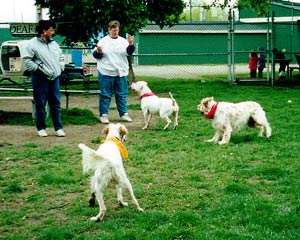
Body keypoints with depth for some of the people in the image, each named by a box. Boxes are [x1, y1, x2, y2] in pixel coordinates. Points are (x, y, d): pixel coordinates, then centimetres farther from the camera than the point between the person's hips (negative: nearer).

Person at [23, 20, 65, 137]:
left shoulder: (54, 44, 15)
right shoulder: (32, 44, -5)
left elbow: (61, 58, 25)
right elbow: (27, 60, -9)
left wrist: (60, 68, 10)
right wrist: (37, 69, -13)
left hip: (54, 78, 6)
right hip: (40, 79, -5)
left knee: (56, 103, 5)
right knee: (40, 104, 1)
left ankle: (58, 128, 10)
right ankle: (41, 128, 11)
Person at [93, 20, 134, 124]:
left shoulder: (123, 41, 9)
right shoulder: (103, 41, 3)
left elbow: (129, 52, -2)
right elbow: (95, 55, 4)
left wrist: (131, 44, -19)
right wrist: (98, 52, -18)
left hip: (121, 73, 3)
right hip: (106, 73, -2)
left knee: (122, 94, 8)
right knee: (105, 95, 1)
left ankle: (123, 113, 16)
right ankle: (103, 115, 6)